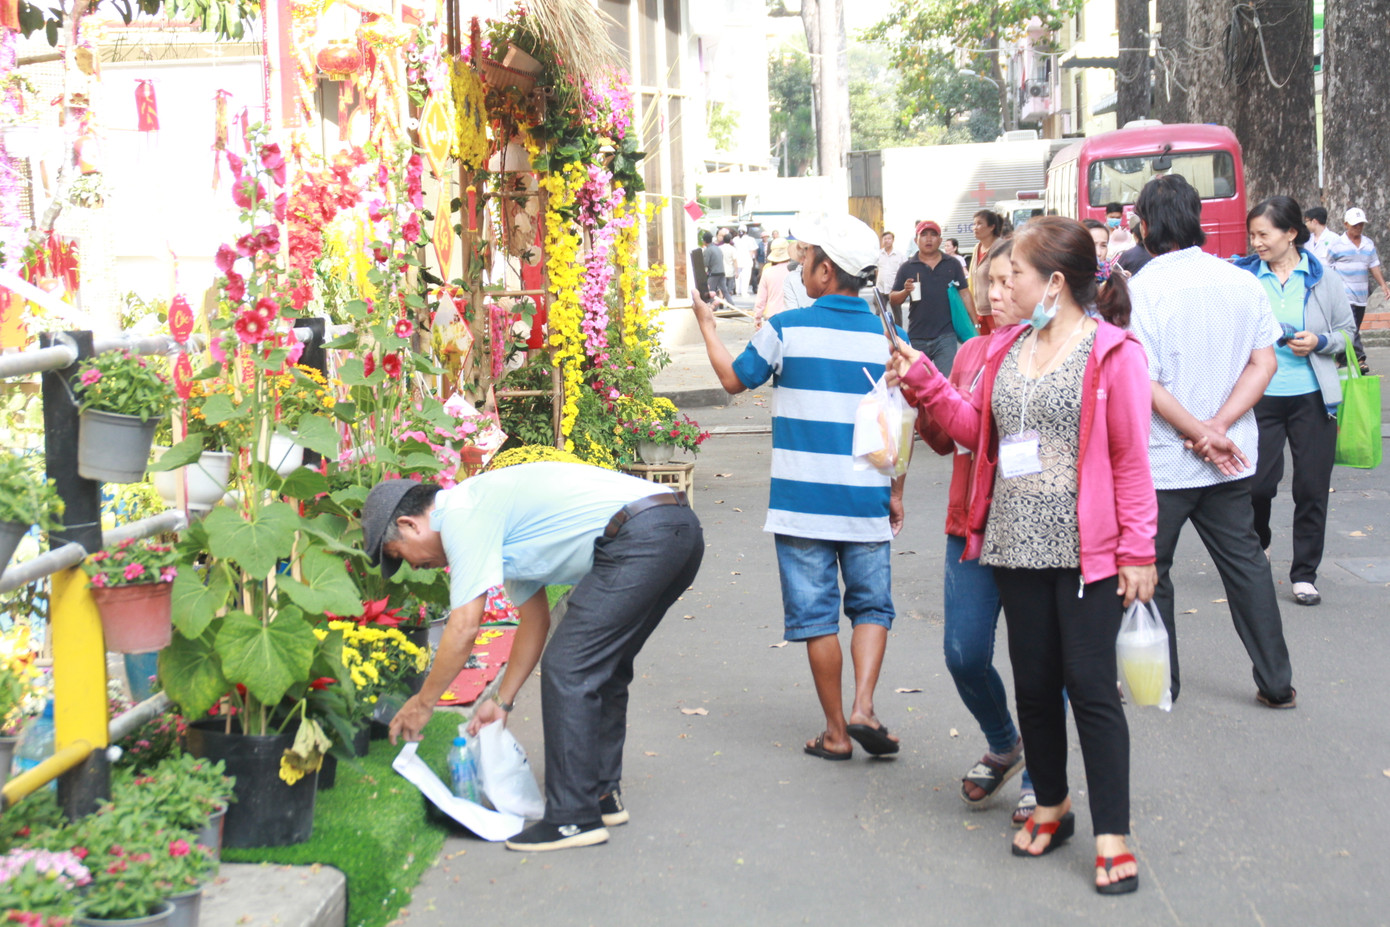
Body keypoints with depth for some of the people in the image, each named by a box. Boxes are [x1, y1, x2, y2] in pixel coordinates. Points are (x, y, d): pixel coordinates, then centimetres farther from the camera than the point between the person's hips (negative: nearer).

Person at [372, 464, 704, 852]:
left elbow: (464, 628, -5)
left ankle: (574, 818, -2)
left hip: (641, 537, -10)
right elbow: (535, 620, 31)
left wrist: (422, 702, 7)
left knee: (566, 670, -5)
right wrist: (502, 701, 35)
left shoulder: (462, 516, -3)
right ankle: (603, 796, 28)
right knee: (601, 670, 21)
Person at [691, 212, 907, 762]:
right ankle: (863, 707, -5)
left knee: (816, 614, 6)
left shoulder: (787, 329, -7)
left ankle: (836, 732, 10)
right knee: (871, 606, 14)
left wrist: (706, 325, 23)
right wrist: (896, 492, 15)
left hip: (803, 503, -2)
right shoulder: (889, 338, 0)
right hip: (867, 504, 2)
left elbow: (734, 379, 8)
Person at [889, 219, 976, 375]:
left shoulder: (952, 265, 7)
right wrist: (905, 291, -17)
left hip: (945, 337, -1)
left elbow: (964, 295, 8)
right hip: (916, 337, 1)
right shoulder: (907, 267, 6)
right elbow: (893, 300, 5)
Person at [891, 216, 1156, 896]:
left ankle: (1112, 838, 3)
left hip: (1087, 552, -6)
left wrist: (1137, 551, -12)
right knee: (1034, 685, 14)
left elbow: (1131, 458, -10)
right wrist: (922, 380, 7)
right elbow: (976, 428, 17)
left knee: (1090, 687, -5)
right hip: (1018, 547, 6)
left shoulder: (1112, 351, -9)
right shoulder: (1007, 349, 11)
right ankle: (1051, 809, 32)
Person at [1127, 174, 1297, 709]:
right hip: (1232, 460, 5)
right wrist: (1217, 427, -9)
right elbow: (1264, 363, -1)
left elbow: (1145, 384, -19)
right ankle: (1276, 683, 16)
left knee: (1149, 568, 11)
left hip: (1161, 462, -5)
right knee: (1244, 561, 13)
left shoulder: (1143, 289, -15)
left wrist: (1202, 434, -12)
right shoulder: (1243, 282, 1)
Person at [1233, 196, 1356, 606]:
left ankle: (1305, 573, 15)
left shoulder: (1322, 279, 1)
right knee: (1258, 483, -4)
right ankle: (1258, 545, 28)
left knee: (1312, 488, 3)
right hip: (1261, 396, -1)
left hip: (1312, 398, 1)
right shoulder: (1243, 277, -1)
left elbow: (1347, 330, 9)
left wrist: (1320, 342, -9)